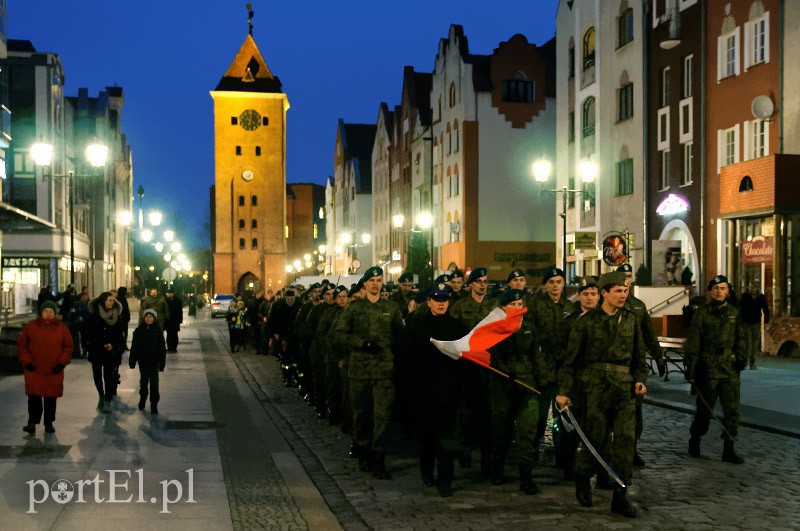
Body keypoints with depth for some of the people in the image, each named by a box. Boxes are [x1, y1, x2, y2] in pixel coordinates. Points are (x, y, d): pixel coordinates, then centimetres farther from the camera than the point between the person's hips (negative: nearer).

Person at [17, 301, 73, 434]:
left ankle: (49, 423, 17)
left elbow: (68, 347, 7)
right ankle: (32, 423, -2)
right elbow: (21, 345, 6)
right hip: (34, 370, -1)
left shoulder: (62, 328, 4)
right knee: (34, 397, -6)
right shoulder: (31, 327, 2)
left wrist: (62, 363, -3)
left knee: (51, 398, 6)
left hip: (54, 371, 1)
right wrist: (27, 362, -4)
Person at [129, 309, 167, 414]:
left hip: (154, 362, -2)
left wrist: (162, 363, -6)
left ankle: (154, 406, 2)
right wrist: (132, 361, -3)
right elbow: (134, 347, -1)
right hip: (143, 361, 2)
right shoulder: (139, 330, -4)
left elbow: (162, 349, -4)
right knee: (143, 382, 16)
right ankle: (142, 399, 38)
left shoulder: (158, 331, -6)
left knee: (154, 384, -5)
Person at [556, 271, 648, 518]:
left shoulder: (630, 319, 10)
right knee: (597, 437, 1)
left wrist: (640, 379, 2)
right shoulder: (587, 321, -1)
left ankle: (620, 495, 4)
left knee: (626, 438, -4)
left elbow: (640, 355, 18)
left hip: (625, 385, 3)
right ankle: (582, 477, 30)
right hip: (597, 383, -3)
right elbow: (571, 358, 1)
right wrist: (563, 390, -3)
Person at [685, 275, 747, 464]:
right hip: (708, 367, -3)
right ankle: (694, 441, 25)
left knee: (732, 409, -1)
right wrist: (690, 366, -8)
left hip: (730, 367, 4)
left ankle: (729, 449, 7)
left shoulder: (733, 312, 12)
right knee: (705, 408, 4)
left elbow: (739, 338, 20)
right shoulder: (702, 312, -1)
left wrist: (742, 357, 8)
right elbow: (693, 341, -3)